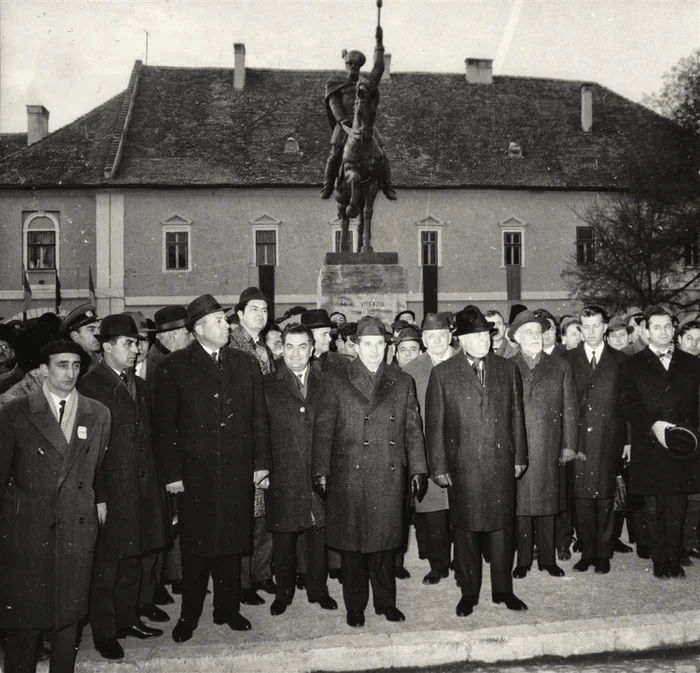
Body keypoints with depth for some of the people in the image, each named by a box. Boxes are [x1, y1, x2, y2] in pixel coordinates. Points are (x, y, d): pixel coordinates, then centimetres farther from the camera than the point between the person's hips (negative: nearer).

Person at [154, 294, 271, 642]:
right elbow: (165, 424, -4)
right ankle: (189, 615, 22)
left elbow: (259, 417, 9)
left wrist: (261, 462, 5)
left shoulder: (246, 364, 8)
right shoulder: (173, 366, -2)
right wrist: (172, 472, -7)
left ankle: (228, 608, 26)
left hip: (237, 471, 3)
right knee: (195, 546, 7)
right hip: (195, 471, -3)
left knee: (231, 542, 11)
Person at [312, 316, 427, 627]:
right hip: (349, 478, -2)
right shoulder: (334, 381, 2)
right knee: (352, 544, 6)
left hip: (390, 478, 2)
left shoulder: (402, 382, 10)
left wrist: (418, 469, 5)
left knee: (385, 541, 10)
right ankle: (355, 606, 21)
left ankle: (386, 602, 26)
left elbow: (413, 430, 10)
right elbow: (323, 430, 0)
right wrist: (321, 472, -5)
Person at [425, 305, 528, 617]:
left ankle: (502, 589, 25)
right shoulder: (442, 373, -2)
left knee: (501, 525, 9)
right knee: (465, 529, 8)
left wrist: (519, 456, 8)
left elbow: (516, 415, 10)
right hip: (462, 466, -2)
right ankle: (469, 592, 23)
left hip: (501, 464, 2)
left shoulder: (507, 369, 7)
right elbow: (434, 424, -1)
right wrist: (439, 466, -3)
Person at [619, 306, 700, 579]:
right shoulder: (632, 365, 6)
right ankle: (659, 560, 17)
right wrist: (653, 424, -17)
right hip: (649, 448, -1)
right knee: (654, 510, 6)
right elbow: (628, 405, -4)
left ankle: (674, 560, 18)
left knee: (677, 508, 5)